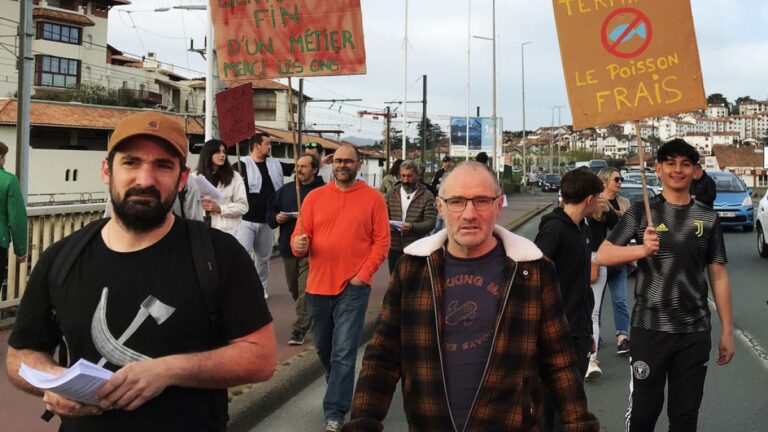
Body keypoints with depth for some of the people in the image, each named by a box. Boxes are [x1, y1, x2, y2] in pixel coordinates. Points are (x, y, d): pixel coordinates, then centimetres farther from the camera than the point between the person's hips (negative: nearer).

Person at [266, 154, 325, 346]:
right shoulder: (285, 189, 13)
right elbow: (270, 210, 19)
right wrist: (276, 217, -2)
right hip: (288, 247, 6)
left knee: (305, 290, -9)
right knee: (294, 289, 17)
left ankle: (299, 329, -3)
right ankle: (307, 318, 38)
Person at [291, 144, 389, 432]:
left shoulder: (373, 198, -1)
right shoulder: (315, 197, 5)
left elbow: (382, 241, -3)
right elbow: (299, 237, 4)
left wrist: (363, 274, -12)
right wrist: (298, 244, -20)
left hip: (353, 287, -3)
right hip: (318, 285, 4)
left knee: (344, 352, -6)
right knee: (323, 348, 17)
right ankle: (340, 389, 43)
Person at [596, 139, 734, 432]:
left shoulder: (708, 218, 6)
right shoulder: (641, 213, -1)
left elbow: (718, 276, 8)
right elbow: (603, 255, -9)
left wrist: (727, 331, 7)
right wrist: (642, 249, -26)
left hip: (696, 332, 3)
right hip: (649, 328, -2)